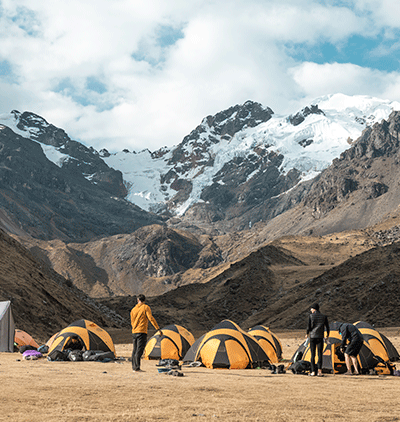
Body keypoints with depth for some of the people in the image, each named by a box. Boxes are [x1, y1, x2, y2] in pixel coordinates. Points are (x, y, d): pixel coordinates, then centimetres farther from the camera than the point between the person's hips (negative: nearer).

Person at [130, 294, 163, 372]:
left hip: (134, 332, 6)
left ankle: (134, 367, 20)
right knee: (139, 350, -9)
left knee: (135, 349, 14)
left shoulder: (133, 309, 14)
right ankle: (137, 368, -14)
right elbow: (151, 318, -13)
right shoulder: (146, 307, -4)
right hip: (142, 332, -6)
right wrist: (158, 329, -13)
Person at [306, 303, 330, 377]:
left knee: (312, 354, 5)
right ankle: (319, 370, -10)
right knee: (320, 354, 2)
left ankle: (313, 371, 4)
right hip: (320, 337, 1)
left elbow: (308, 326, -7)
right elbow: (327, 327, 8)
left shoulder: (311, 316, -2)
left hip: (312, 337, -1)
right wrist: (327, 335, 26)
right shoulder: (324, 317, 5)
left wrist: (307, 334, 12)